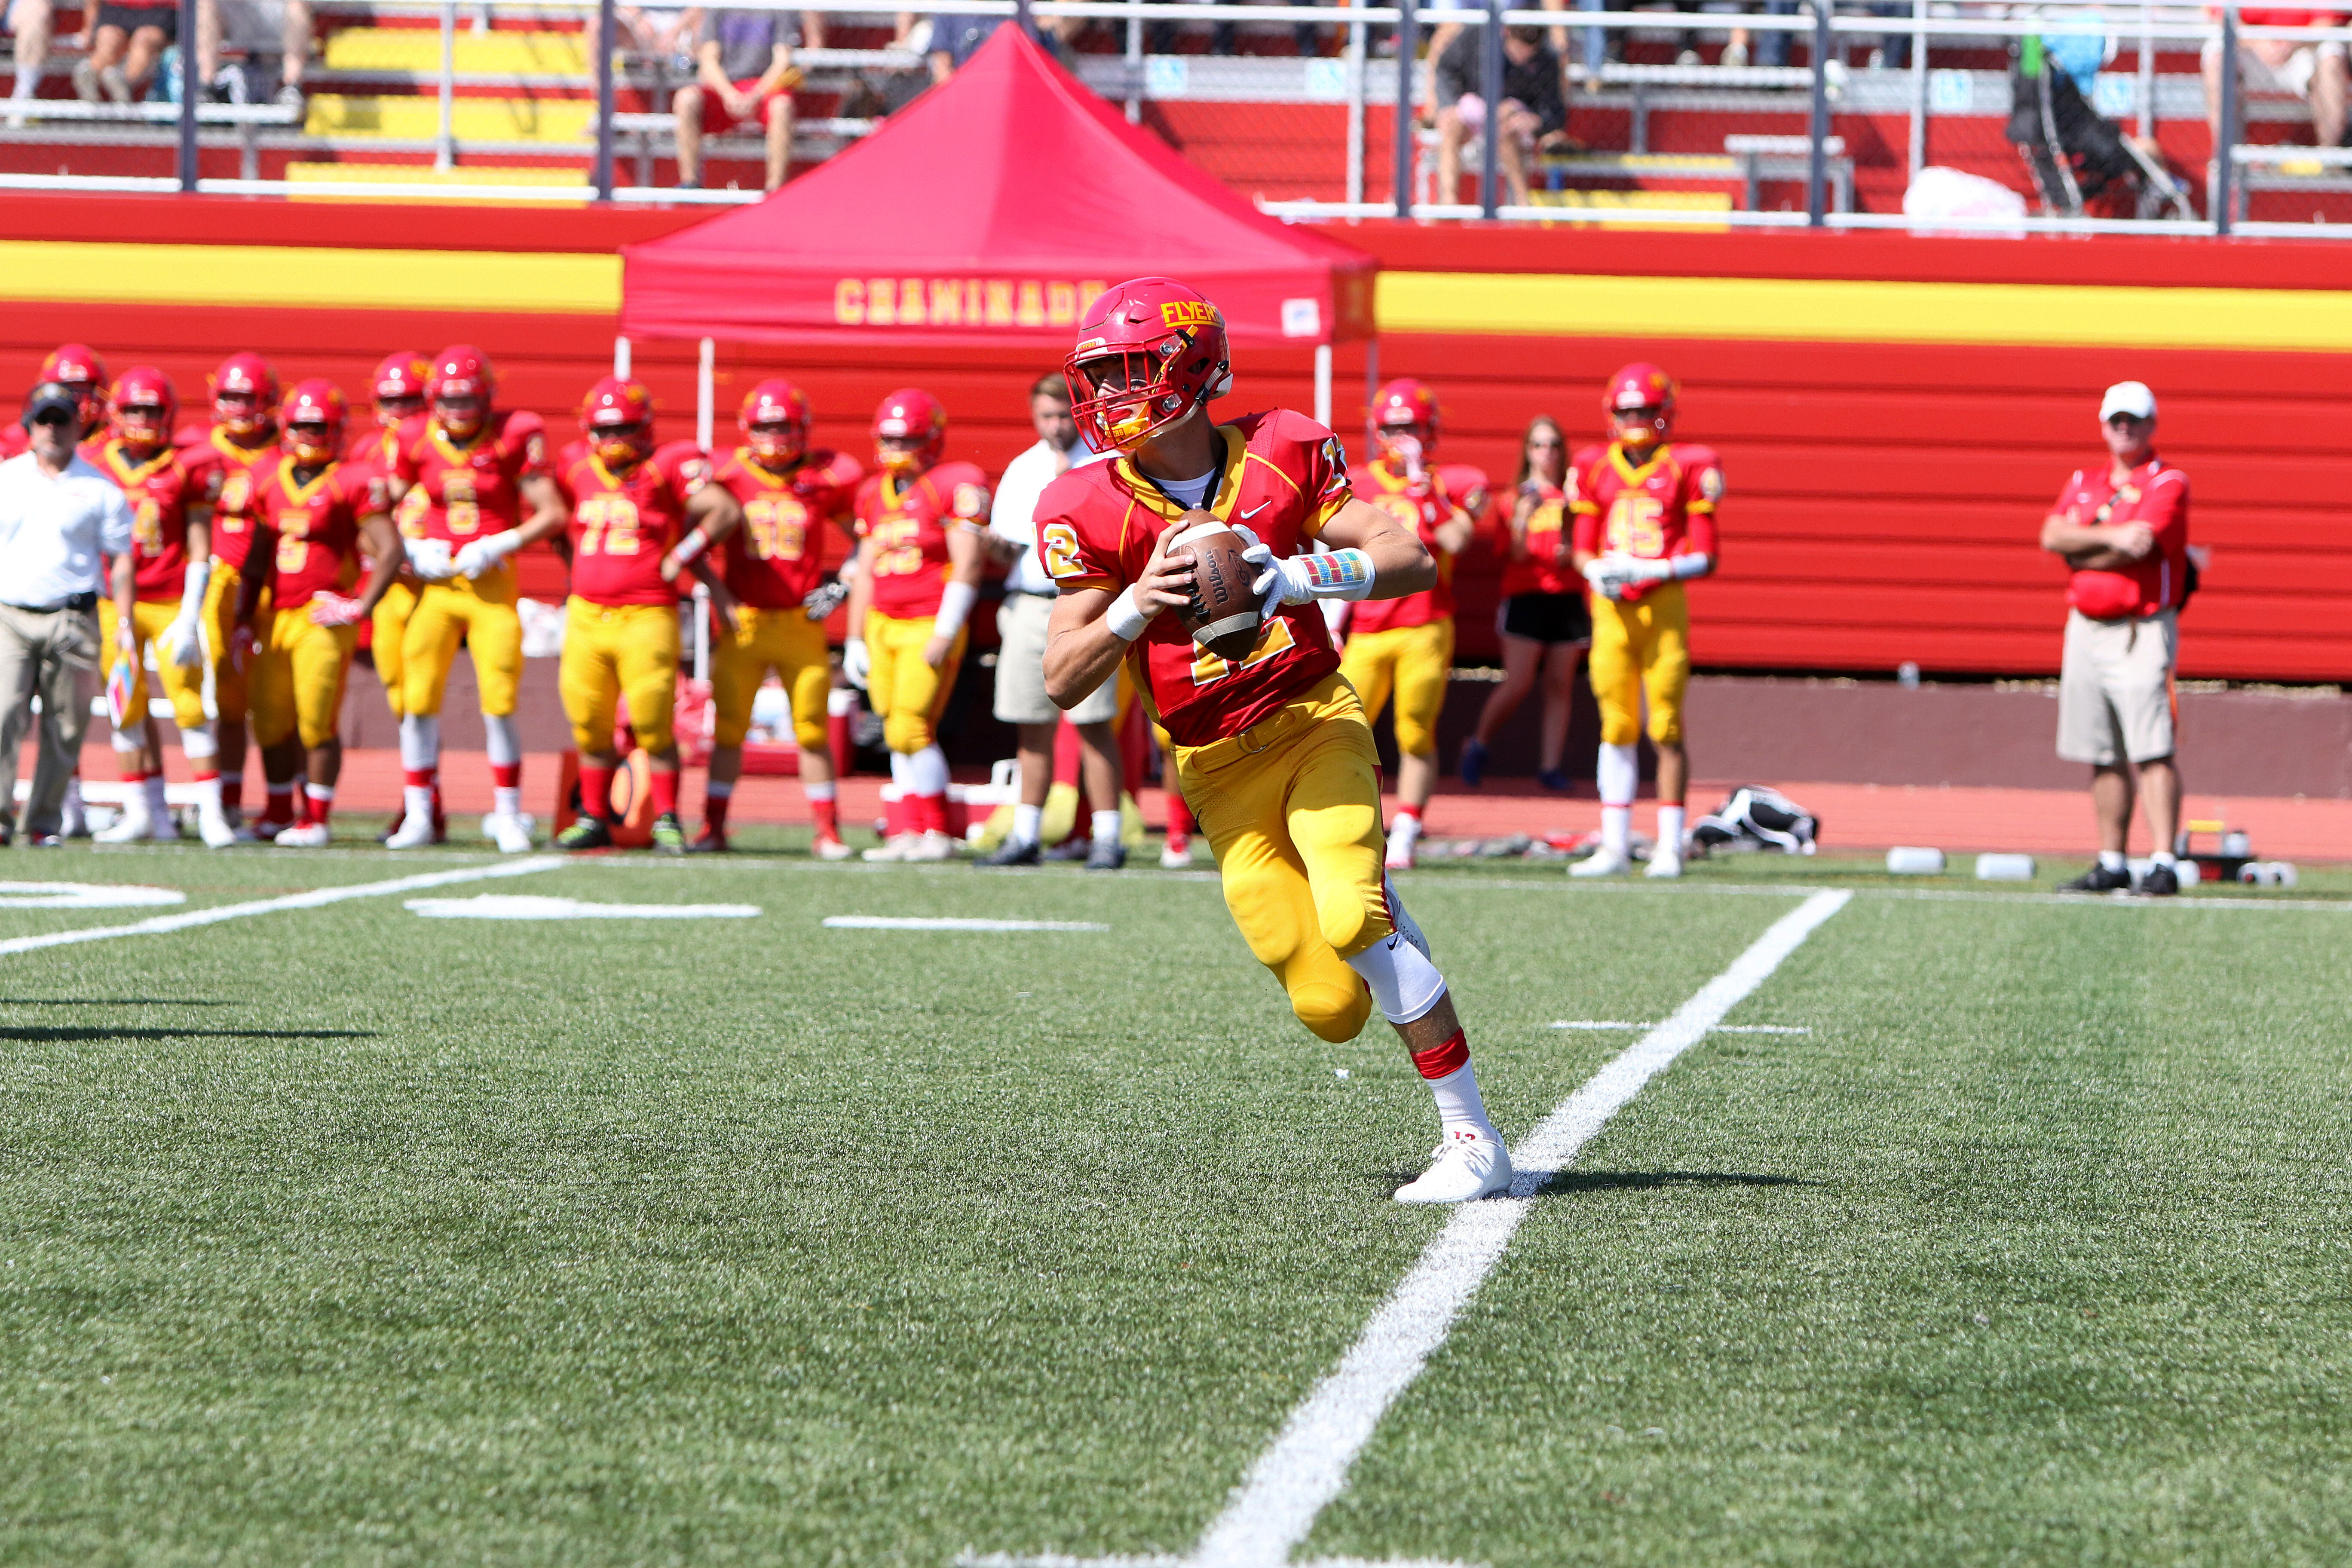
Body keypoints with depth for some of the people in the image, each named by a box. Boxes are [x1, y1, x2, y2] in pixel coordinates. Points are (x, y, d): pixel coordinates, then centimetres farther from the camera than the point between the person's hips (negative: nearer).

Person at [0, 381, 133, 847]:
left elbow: (121, 561, 8)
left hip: (73, 619, 0)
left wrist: (124, 626, -1)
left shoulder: (99, 490, 6)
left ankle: (45, 822, 11)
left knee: (65, 729, 3)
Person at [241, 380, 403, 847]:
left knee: (316, 722, -7)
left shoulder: (353, 483, -8)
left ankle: (317, 821, 1)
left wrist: (361, 608, -13)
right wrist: (245, 614, 17)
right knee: (272, 722, 7)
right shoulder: (271, 480, 11)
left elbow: (390, 551, -10)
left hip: (324, 617, -6)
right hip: (277, 615, 6)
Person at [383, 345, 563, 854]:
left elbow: (553, 514, -6)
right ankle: (417, 817, 6)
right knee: (418, 700, -2)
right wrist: (414, 550, -6)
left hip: (492, 583, -2)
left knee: (499, 704, -5)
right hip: (435, 582, 2)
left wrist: (498, 546, -16)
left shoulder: (515, 437, -7)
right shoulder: (415, 441, 1)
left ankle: (508, 816, 7)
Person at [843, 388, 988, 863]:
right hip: (882, 625, 7)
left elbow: (967, 566, -11)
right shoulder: (874, 494, 14)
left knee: (910, 731, -12)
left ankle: (938, 832, -2)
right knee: (899, 732, 5)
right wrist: (855, 640, 16)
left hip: (930, 626, -7)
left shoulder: (955, 487, -7)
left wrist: (944, 634, -16)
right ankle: (909, 831, 9)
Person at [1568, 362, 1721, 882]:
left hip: (1663, 604, -3)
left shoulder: (1686, 469, -2)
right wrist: (1598, 572, -8)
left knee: (1666, 728, -4)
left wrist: (1652, 570, -17)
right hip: (1611, 606, 3)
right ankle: (1615, 845, 9)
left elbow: (1706, 558, -3)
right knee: (1616, 726, 5)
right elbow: (1582, 551, 14)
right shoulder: (1595, 469, 9)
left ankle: (1669, 845, 3)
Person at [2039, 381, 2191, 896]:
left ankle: (2163, 864, -18)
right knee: (2103, 756, 9)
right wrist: (2111, 537, -15)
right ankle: (2111, 863, 14)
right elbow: (2052, 535, 0)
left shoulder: (2168, 483, -2)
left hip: (2143, 632, -6)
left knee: (2152, 752, -14)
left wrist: (2079, 551, -2)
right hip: (2086, 629, 6)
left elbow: (2138, 546, -16)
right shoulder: (2084, 482, 16)